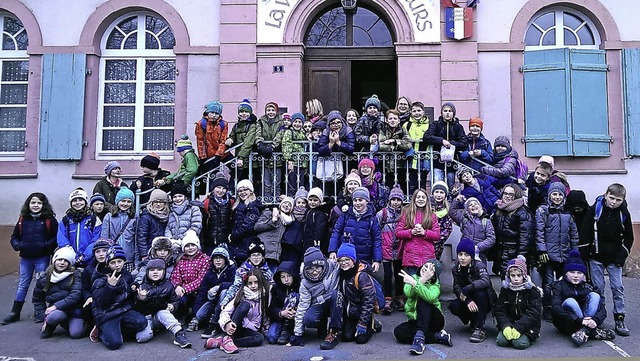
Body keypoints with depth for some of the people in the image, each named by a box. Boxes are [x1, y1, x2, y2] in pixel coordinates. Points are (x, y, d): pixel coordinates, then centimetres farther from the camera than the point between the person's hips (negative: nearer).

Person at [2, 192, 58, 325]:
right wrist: (18, 246, -5)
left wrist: (46, 246, -18)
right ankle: (15, 313, 21)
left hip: (42, 258, -3)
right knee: (22, 285, 12)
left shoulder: (49, 219, -4)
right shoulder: (22, 219, 7)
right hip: (26, 258, 4)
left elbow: (57, 237, -6)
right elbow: (14, 237, 14)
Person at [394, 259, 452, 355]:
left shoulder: (435, 284, -7)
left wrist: (414, 283, -40)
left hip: (433, 320, -3)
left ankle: (420, 336, -42)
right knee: (398, 331, -27)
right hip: (416, 320, 3)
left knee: (423, 300, -30)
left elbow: (430, 297, -32)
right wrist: (422, 280, -27)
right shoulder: (413, 277, 2)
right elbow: (408, 293, -20)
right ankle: (437, 336, -22)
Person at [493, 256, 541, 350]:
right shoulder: (505, 290, 4)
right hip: (509, 323, 3)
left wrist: (519, 328, -24)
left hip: (527, 326, -2)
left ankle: (528, 337, 5)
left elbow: (533, 314, -13)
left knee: (520, 343, -26)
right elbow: (499, 311, 1)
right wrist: (505, 326, -18)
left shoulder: (533, 291, -6)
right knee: (501, 341, -21)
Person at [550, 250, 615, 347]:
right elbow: (556, 309, -23)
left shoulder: (587, 287, 5)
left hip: (584, 320, 4)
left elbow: (602, 309, -6)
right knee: (570, 302, -30)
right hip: (565, 325, -4)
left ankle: (584, 331, -28)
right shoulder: (559, 286, -6)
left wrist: (595, 320, -28)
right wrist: (579, 320, -32)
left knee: (594, 295, -14)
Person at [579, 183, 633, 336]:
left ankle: (619, 320, 8)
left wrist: (623, 254, -2)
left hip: (614, 258, 1)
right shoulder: (595, 209, -8)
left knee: (618, 288, 1)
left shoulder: (624, 213, -2)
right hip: (596, 256, -1)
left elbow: (628, 237, 8)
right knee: (598, 288, 5)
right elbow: (585, 231, -4)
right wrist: (584, 253, -6)